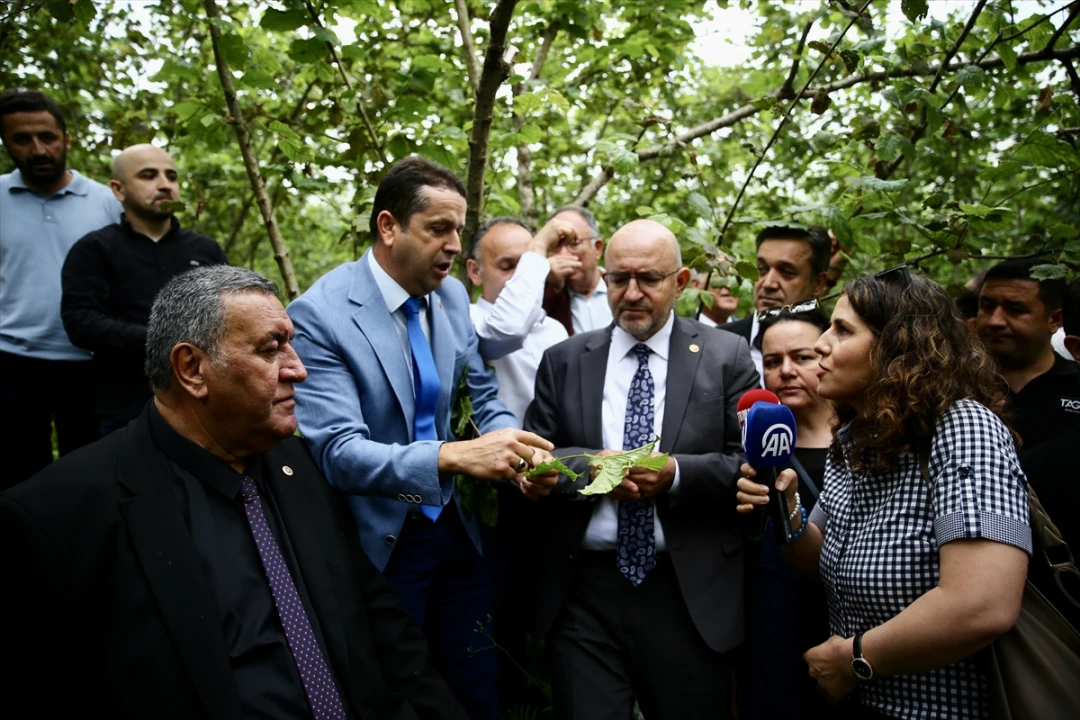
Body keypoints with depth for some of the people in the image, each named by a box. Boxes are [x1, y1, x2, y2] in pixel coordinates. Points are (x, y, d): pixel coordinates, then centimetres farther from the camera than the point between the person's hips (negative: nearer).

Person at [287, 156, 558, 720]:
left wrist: (518, 452, -16)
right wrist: (451, 456, -39)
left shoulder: (452, 296, 1)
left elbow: (484, 397, 5)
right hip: (377, 543, -5)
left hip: (455, 528, 6)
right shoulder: (319, 315, -19)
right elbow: (338, 451, -26)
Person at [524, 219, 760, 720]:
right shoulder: (563, 361, 7)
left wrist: (676, 474, -18)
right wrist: (591, 467, -16)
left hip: (691, 594, 0)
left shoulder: (726, 357, 2)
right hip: (584, 590, 1)